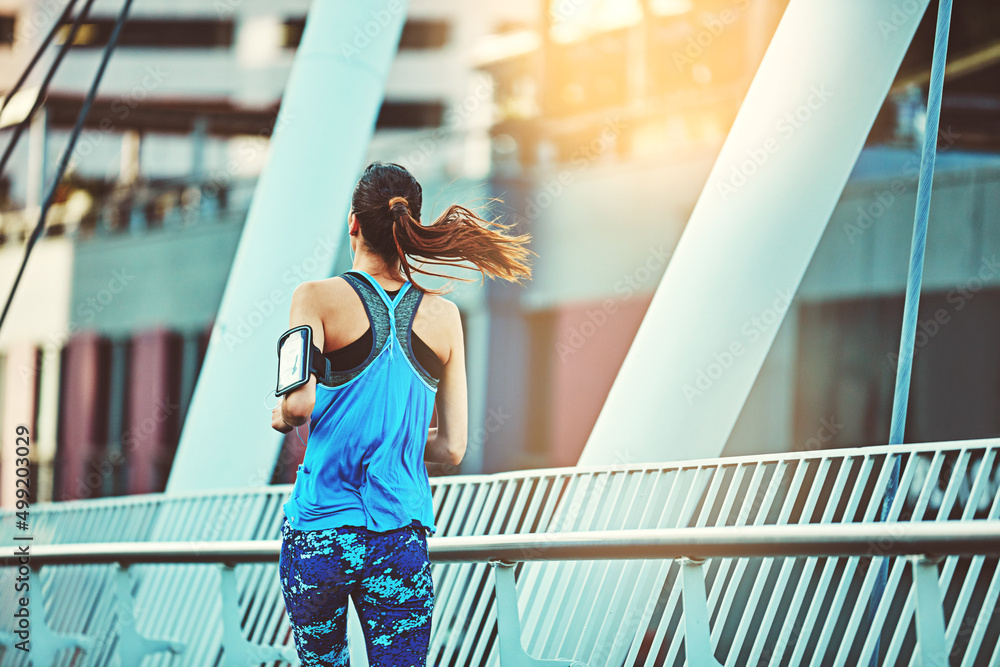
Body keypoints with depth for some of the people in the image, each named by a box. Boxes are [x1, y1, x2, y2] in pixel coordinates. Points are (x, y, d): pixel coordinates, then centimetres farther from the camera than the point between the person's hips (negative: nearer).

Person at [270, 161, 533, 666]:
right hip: (402, 541, 1)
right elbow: (451, 449, 5)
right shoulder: (442, 315, 3)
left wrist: (283, 417, 3)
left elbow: (299, 403, -20)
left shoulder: (318, 298, -6)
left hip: (319, 536, -1)